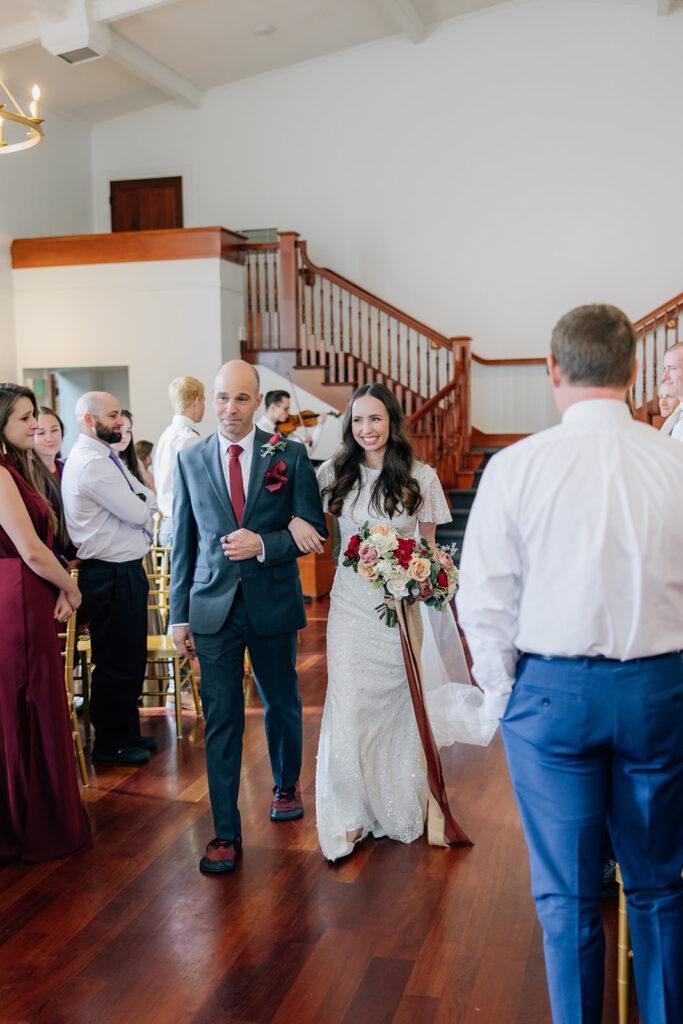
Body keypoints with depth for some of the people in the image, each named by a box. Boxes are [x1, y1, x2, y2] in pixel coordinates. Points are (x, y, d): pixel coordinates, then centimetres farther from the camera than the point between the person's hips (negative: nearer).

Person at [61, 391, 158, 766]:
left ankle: (126, 733, 33)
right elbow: (139, 515, -19)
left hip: (125, 570, 10)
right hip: (111, 576, -10)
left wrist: (145, 500, -7)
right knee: (116, 662, 3)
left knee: (129, 659, 19)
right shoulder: (92, 463, -19)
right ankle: (110, 744, 18)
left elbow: (148, 501, 14)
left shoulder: (104, 456, 14)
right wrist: (147, 499, 0)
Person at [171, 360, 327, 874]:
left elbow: (313, 529, -3)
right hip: (213, 607, 1)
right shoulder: (190, 460, 3)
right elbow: (183, 542, 6)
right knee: (221, 719, 1)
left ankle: (286, 786, 43)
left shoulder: (290, 456, -2)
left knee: (282, 705, 17)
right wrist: (180, 615, 4)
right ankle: (226, 832, 11)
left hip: (273, 603, 0)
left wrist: (262, 543, -21)